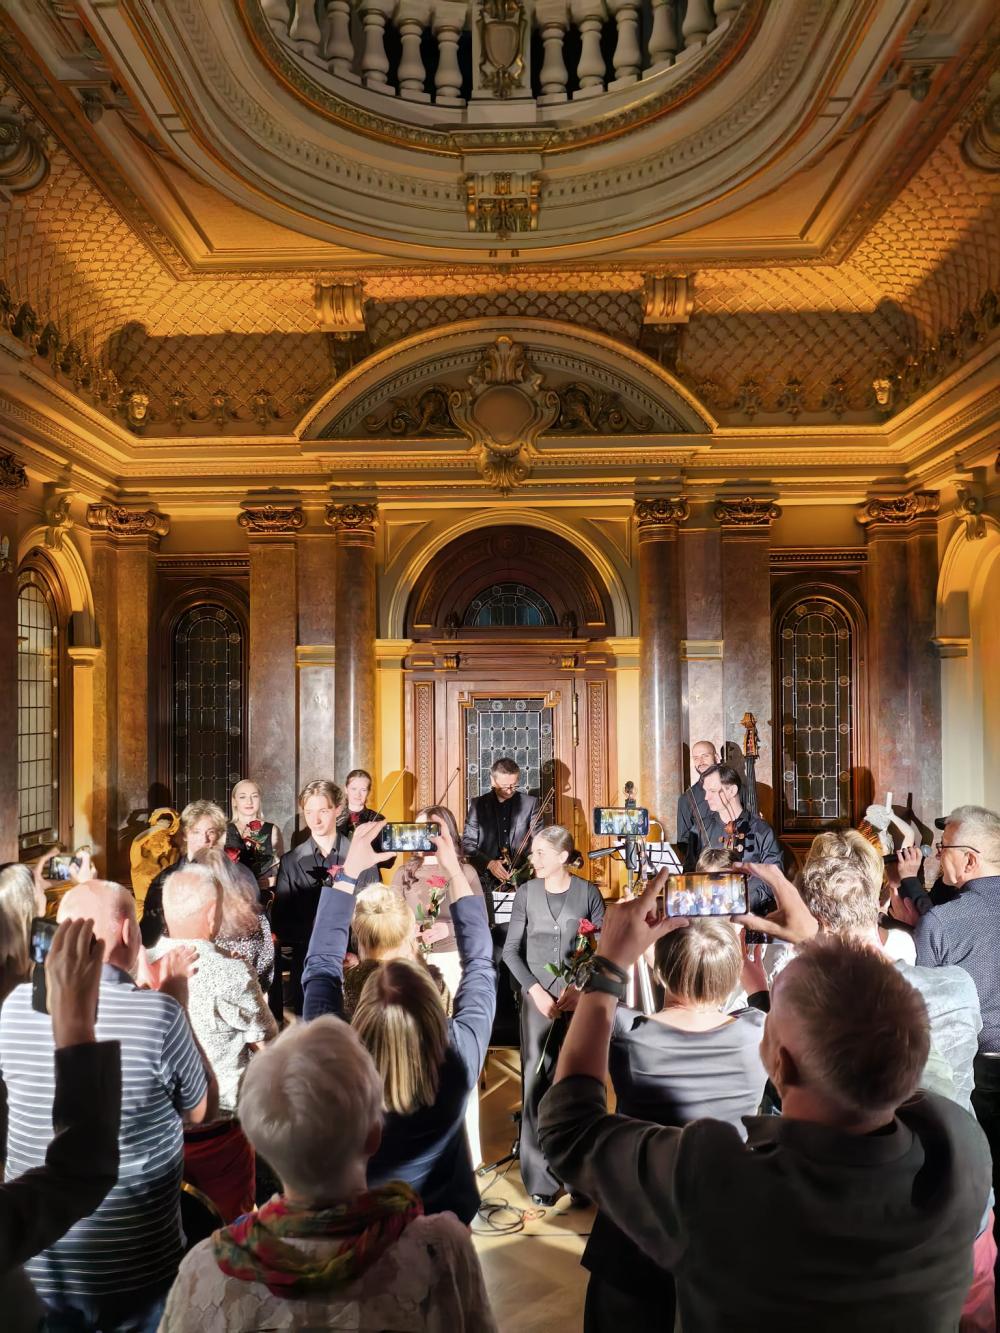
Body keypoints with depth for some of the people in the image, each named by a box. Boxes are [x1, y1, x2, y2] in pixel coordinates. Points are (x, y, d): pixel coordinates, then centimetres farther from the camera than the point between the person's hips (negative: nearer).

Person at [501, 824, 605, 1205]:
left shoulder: (587, 892, -1)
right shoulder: (526, 893, 1)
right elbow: (511, 950, 3)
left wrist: (581, 987, -9)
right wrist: (535, 990, -6)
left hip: (579, 998, 0)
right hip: (538, 998, 0)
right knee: (537, 1082, -1)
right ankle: (540, 1177, 8)